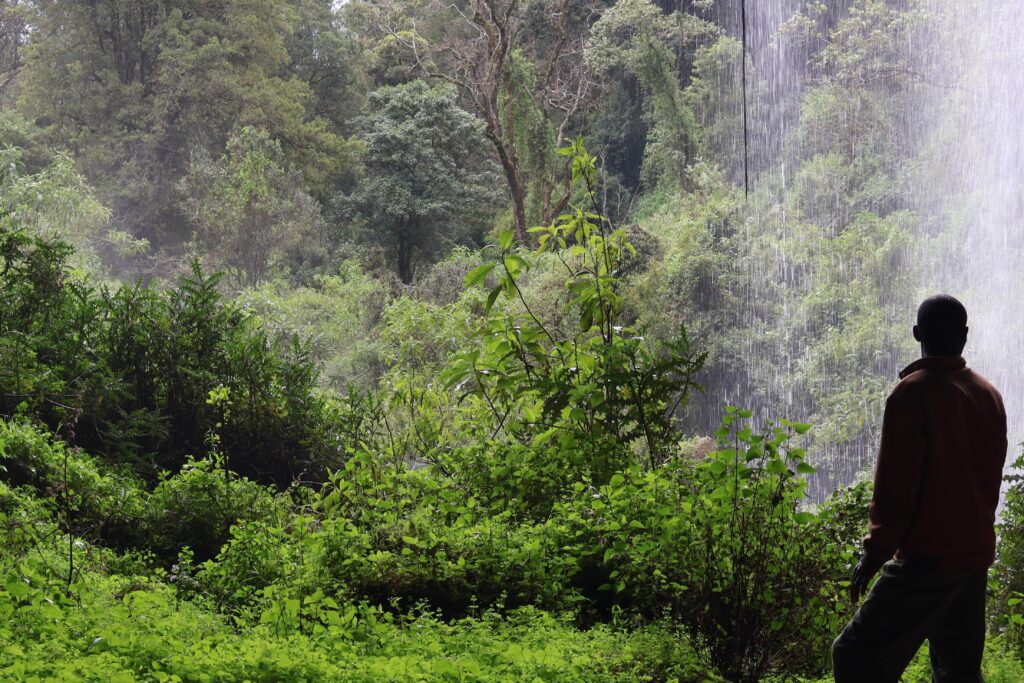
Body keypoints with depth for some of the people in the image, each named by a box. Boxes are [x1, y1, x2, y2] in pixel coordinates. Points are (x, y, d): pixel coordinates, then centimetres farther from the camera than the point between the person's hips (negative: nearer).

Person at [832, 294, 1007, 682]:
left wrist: (875, 553, -8)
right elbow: (991, 479, 16)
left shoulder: (913, 393, -12)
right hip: (977, 554, 8)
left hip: (928, 556, -8)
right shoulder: (989, 395, 11)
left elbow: (895, 484, -14)